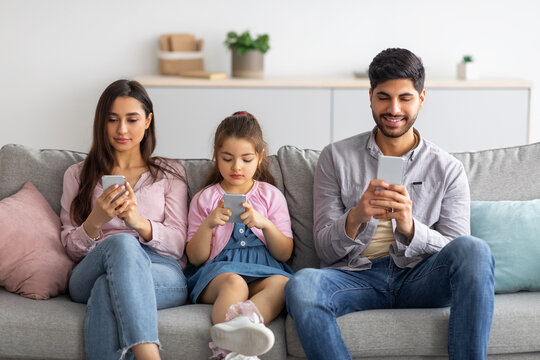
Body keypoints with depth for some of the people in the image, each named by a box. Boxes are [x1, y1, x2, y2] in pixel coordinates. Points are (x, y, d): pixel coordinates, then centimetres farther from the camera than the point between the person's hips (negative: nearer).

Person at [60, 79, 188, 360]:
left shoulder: (170, 174, 21)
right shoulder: (78, 175, 23)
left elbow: (178, 243, 9)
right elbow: (70, 247, 14)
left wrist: (140, 223, -14)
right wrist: (96, 221, -10)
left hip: (163, 275, 0)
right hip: (89, 273, 1)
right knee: (121, 242, -39)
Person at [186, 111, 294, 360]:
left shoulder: (271, 196, 16)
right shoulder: (204, 199, 14)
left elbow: (284, 253, 10)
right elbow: (195, 257, 9)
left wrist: (264, 223, -9)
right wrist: (208, 225, -9)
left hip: (264, 270, 1)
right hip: (217, 270, -1)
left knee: (282, 283, -35)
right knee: (234, 282, -38)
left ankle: (231, 329, -60)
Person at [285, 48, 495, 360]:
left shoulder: (448, 170, 10)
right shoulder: (336, 158, 10)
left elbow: (458, 253, 2)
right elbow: (325, 249, 5)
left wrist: (410, 228, -18)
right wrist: (355, 217, -18)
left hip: (420, 278, 1)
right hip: (358, 276, 0)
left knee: (474, 249, -31)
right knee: (301, 285, -33)